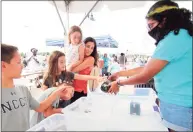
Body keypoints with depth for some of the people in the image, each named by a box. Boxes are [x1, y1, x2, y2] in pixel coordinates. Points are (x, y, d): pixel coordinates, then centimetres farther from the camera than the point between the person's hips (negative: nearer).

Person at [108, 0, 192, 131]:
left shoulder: (174, 38, -20)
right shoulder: (180, 36, 12)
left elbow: (144, 76, -17)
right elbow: (147, 68, 12)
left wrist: (119, 83, -1)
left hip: (178, 106, -9)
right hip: (175, 103, 9)